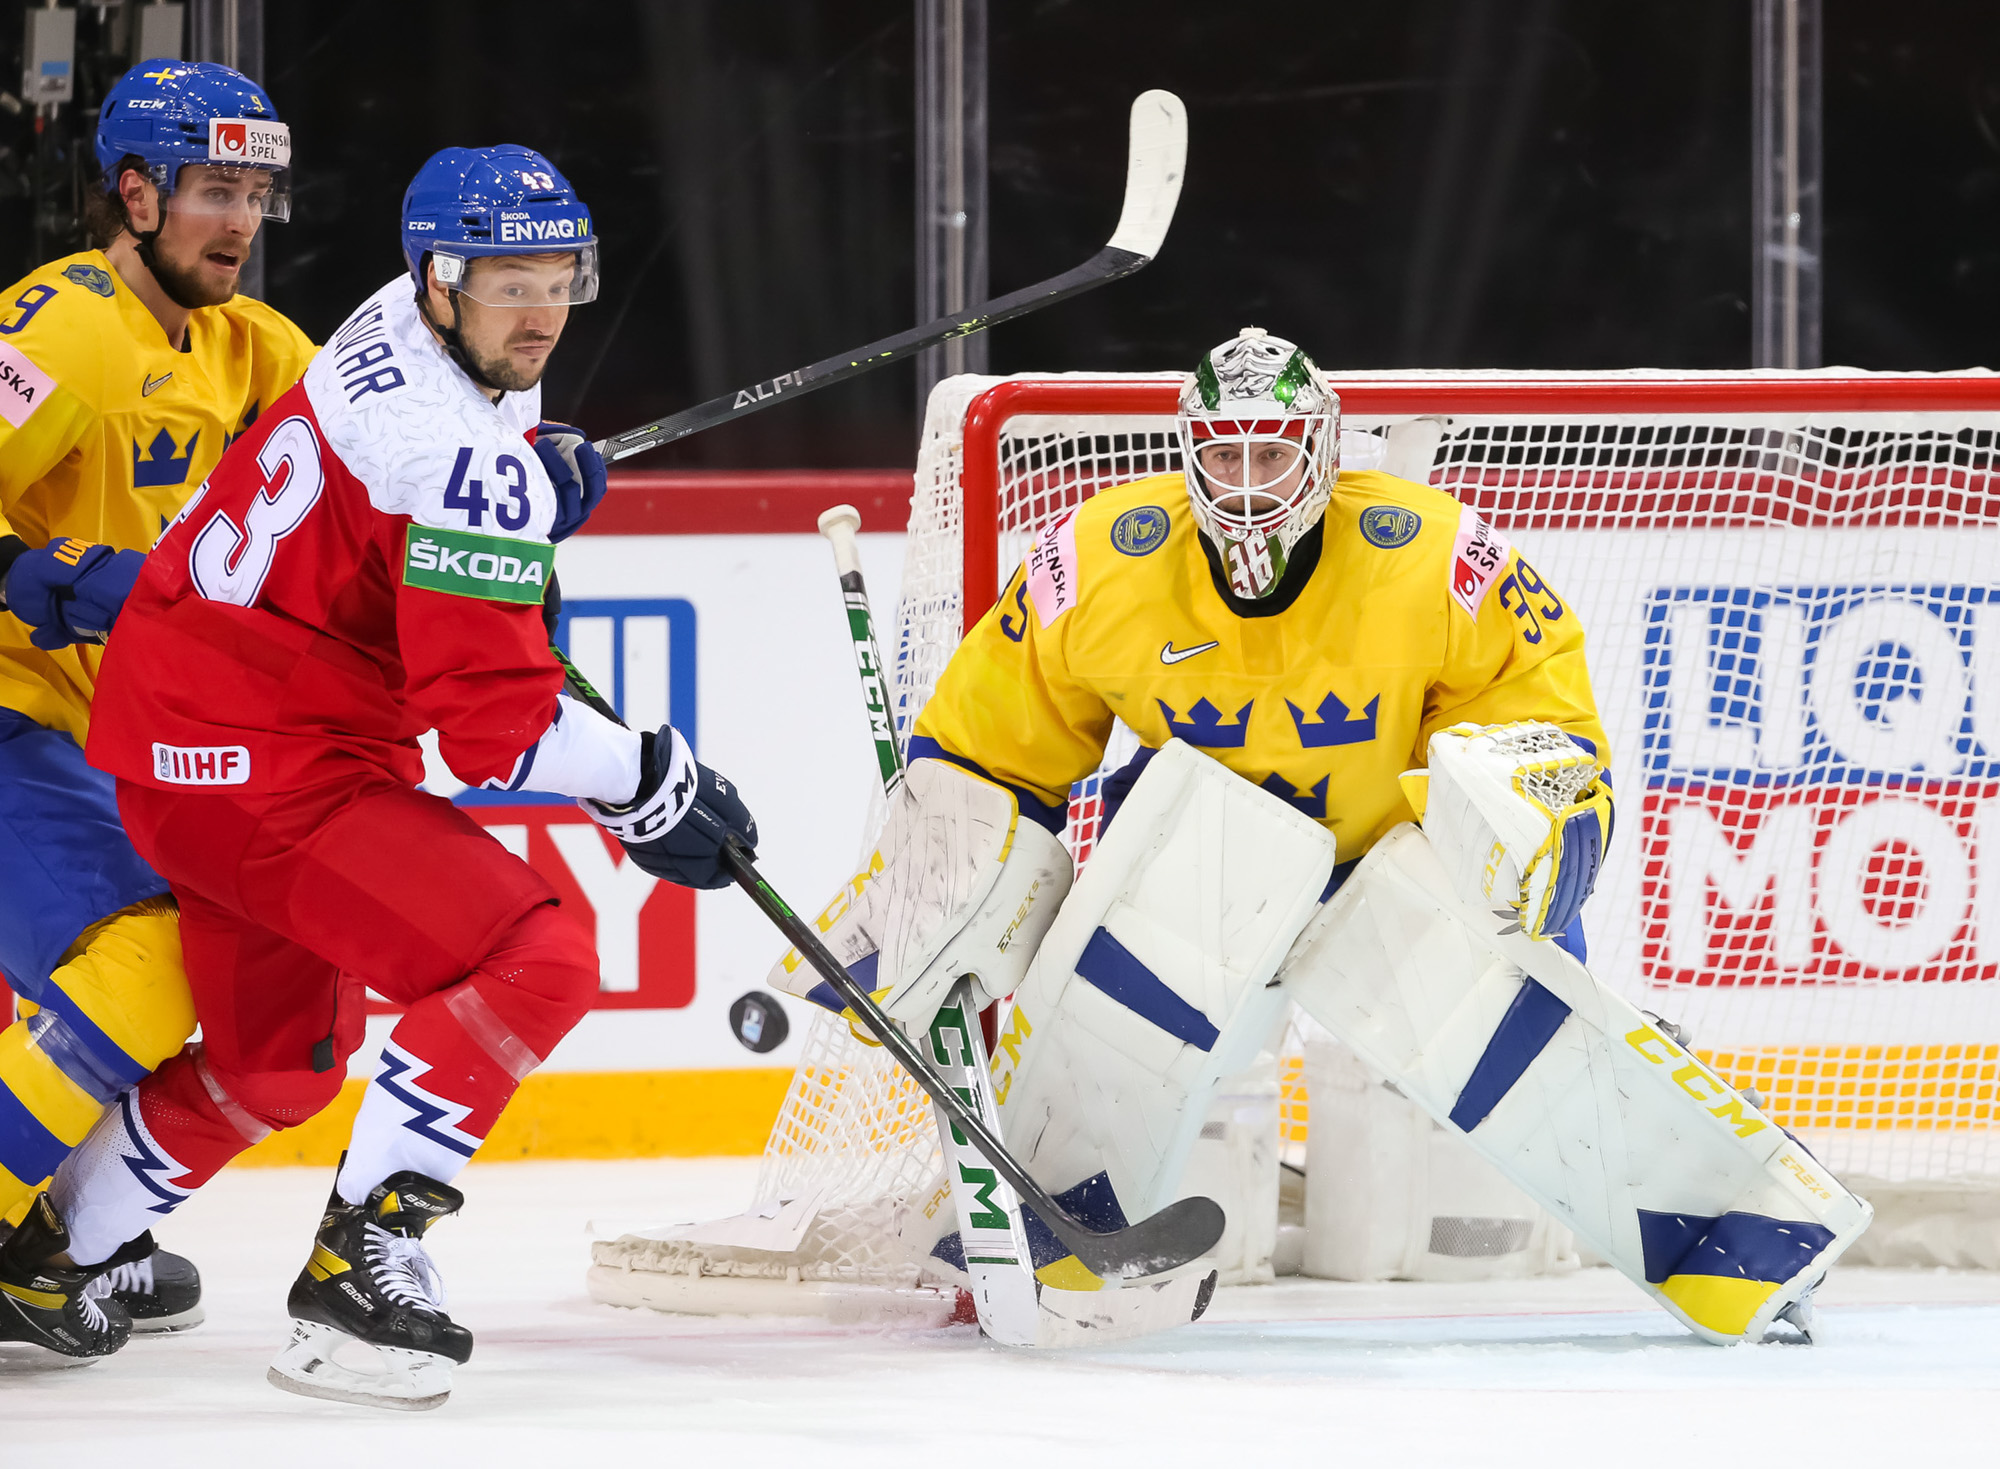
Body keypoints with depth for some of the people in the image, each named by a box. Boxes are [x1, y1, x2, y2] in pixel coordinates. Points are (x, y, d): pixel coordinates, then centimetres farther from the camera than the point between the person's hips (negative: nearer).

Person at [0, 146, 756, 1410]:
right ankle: (363, 1260, -17)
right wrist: (650, 785, -13)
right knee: (535, 962, -19)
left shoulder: (407, 327, 6)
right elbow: (488, 720, -24)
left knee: (280, 1057, 27)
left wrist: (542, 483, 10)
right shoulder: (466, 456, -24)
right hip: (261, 764, -11)